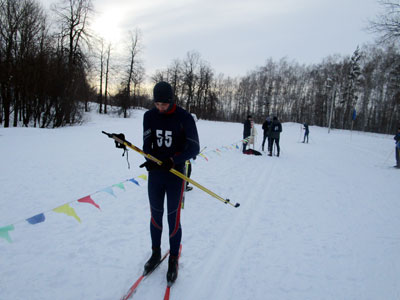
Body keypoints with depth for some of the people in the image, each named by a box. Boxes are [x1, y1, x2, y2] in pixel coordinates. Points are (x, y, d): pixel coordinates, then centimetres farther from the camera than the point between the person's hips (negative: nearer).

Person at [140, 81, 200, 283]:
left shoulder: (185, 118, -11)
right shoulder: (149, 116, -1)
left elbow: (194, 148, -13)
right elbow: (147, 144, -4)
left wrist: (172, 161, -29)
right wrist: (150, 159, -27)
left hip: (175, 175, -3)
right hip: (155, 174, 3)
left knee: (173, 219, 5)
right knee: (155, 216, 15)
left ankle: (173, 260, 26)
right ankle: (156, 254, 36)